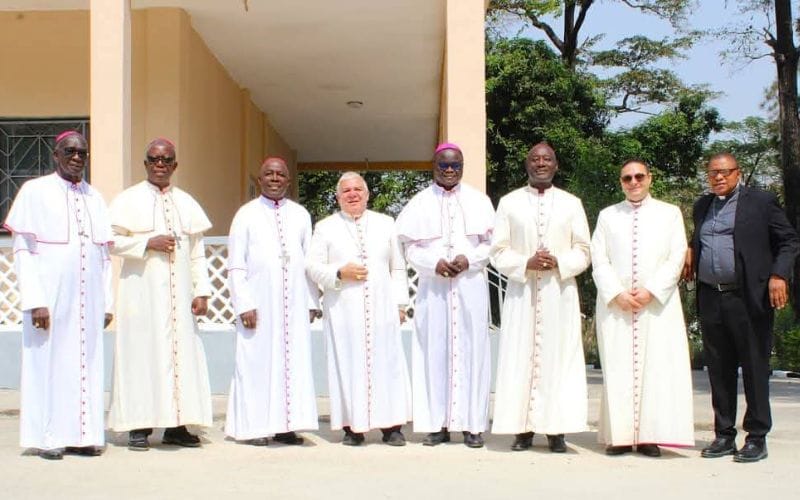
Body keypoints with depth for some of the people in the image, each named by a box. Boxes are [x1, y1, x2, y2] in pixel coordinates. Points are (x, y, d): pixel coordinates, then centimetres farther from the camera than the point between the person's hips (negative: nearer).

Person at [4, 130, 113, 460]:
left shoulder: (95, 198, 14)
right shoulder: (35, 191, 0)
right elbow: (22, 250, -5)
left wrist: (107, 303, 7)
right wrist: (35, 301, -13)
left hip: (88, 300, 4)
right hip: (50, 296, -4)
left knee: (87, 364, 5)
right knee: (48, 362, -1)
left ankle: (82, 435, 12)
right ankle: (49, 438, 7)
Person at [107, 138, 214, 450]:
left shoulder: (187, 203, 14)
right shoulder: (129, 200, 5)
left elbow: (197, 252, 11)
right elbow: (112, 242, -2)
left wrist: (201, 291, 2)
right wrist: (148, 243, -14)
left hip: (179, 292, 3)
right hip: (142, 291, -3)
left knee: (181, 354, 1)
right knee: (142, 353, -4)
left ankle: (176, 426, 6)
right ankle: (139, 427, 0)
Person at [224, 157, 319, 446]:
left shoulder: (301, 215, 12)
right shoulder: (246, 215, 4)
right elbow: (236, 265, 0)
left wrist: (311, 302, 5)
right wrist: (244, 304, -9)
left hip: (294, 304, 3)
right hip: (259, 304, -3)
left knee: (293, 361, 2)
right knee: (257, 362, -1)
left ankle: (285, 425, 8)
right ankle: (254, 427, 5)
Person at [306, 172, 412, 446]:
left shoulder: (385, 223, 14)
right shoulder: (325, 227, 9)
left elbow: (398, 266, 14)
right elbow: (313, 267, 5)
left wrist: (400, 302, 7)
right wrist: (340, 273, -11)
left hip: (381, 308, 1)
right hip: (342, 310, -1)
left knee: (386, 363, -2)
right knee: (348, 364, -3)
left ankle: (391, 426, 3)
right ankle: (352, 427, 3)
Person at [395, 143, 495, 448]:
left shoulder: (478, 201, 10)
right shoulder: (420, 203, 9)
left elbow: (490, 243, 7)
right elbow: (411, 249, 5)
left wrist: (469, 259, -11)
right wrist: (434, 263, -12)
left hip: (470, 285, 0)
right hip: (433, 287, 0)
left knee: (471, 350, -1)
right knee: (434, 350, -2)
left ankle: (471, 424, 3)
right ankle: (438, 423, 3)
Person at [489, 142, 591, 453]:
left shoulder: (571, 204, 10)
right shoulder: (509, 202, 8)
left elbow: (582, 252, 6)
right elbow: (498, 252, 4)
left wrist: (558, 262, -13)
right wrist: (526, 263, -14)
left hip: (560, 293, 0)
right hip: (521, 292, 0)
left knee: (558, 357, -2)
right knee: (520, 357, -3)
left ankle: (555, 429, 3)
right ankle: (523, 428, 3)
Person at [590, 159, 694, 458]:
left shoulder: (670, 213, 11)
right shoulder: (607, 216, 14)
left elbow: (677, 257, 2)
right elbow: (599, 260, 5)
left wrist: (651, 291, -10)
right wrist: (617, 294, -9)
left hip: (658, 305, -1)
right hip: (615, 306, 1)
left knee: (658, 367, -5)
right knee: (617, 369, -2)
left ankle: (649, 436, -2)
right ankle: (619, 435, 0)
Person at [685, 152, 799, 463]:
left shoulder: (760, 201, 1)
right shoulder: (702, 206, 17)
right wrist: (691, 251, 9)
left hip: (748, 298, -5)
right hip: (710, 299, 5)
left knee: (755, 368, 0)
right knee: (719, 370, 9)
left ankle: (757, 438, 7)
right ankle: (724, 436, 17)